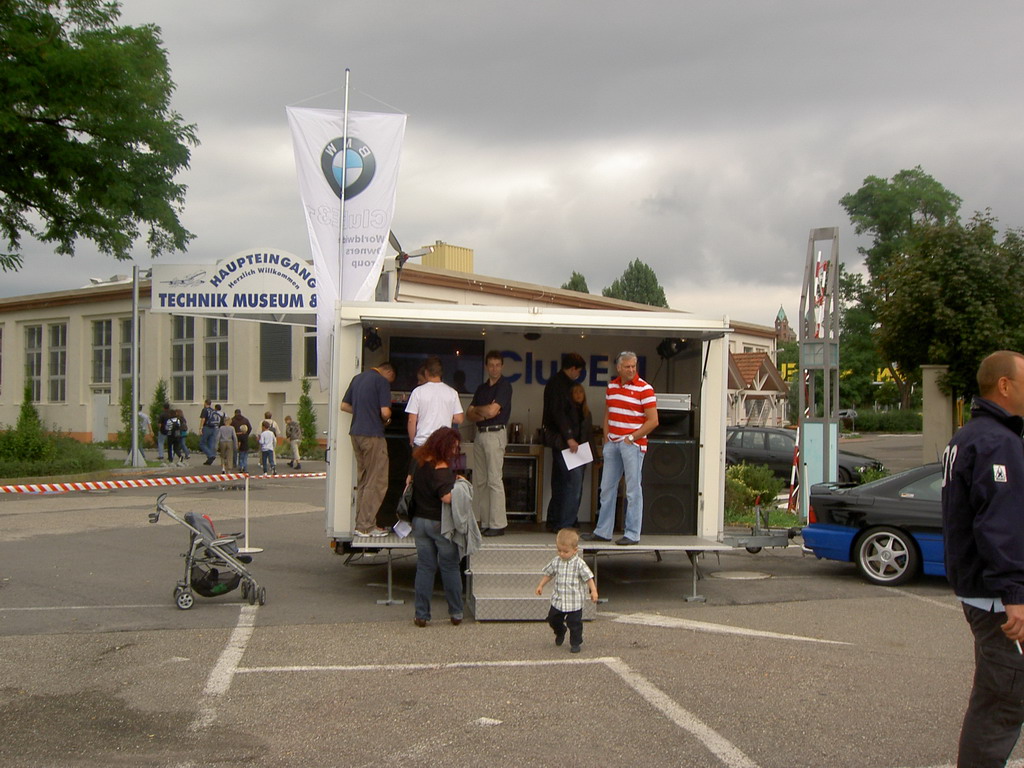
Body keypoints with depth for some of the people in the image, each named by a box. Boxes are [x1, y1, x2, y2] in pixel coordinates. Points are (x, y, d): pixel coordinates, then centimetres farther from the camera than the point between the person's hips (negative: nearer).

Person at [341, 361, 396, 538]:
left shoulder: (357, 378, 15)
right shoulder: (382, 381, -8)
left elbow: (344, 406, 17)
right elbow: (385, 412, -16)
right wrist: (387, 420, 5)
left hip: (355, 433, 8)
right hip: (373, 435, -8)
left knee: (362, 480, 15)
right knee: (377, 482, -1)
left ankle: (361, 523, 17)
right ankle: (366, 526, -2)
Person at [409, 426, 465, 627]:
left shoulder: (419, 460, 4)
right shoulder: (442, 468, -20)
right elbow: (447, 497, -30)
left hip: (419, 520, 6)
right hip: (440, 523, -6)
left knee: (425, 567, 9)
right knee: (450, 567, 8)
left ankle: (421, 615, 9)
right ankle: (456, 613, 15)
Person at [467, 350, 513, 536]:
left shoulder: (504, 385, -4)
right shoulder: (481, 388, 18)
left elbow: (492, 410, -15)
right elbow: (469, 415, 11)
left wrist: (477, 409, 4)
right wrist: (483, 415, -9)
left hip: (495, 434, -8)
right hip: (480, 434, 8)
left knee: (494, 480, -9)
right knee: (480, 481, 7)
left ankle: (498, 524, -8)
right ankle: (484, 522, 11)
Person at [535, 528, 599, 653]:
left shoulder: (579, 564, -13)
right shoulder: (556, 561, -1)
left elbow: (588, 577, -10)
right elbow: (548, 574, 14)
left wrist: (593, 591, -17)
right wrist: (541, 586, 15)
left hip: (574, 602, -4)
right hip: (557, 600, 4)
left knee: (575, 623, 0)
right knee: (553, 619, 14)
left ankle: (575, 643, 19)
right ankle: (560, 633, 44)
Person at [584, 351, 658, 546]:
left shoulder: (644, 389, -8)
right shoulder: (611, 386, 11)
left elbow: (653, 421, -11)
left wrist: (631, 438, -12)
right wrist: (606, 438, 10)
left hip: (633, 444, -6)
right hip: (612, 442, 6)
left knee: (633, 490, -3)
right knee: (607, 488, 10)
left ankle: (632, 534, 3)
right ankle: (603, 531, 18)